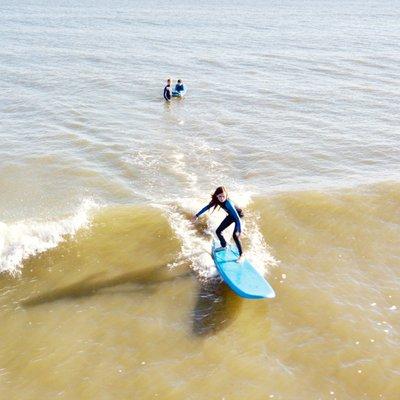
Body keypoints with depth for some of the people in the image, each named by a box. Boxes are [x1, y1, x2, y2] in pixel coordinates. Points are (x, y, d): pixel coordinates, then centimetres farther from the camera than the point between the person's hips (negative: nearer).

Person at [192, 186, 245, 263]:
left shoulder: (228, 203, -39)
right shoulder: (217, 200, -18)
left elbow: (237, 217, -41)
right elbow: (207, 207, -2)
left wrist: (239, 231, -44)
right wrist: (197, 215, 2)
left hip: (239, 215, -7)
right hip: (231, 216, 7)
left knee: (235, 235, -22)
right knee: (218, 231, 8)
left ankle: (242, 254, -8)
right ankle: (224, 246, 32)